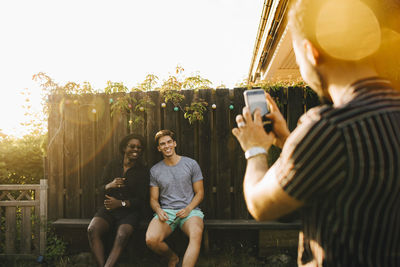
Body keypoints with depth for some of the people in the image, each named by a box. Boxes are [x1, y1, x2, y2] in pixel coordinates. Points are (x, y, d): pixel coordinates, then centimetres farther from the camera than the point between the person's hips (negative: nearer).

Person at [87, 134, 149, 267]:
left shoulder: (143, 171, 3)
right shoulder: (112, 165, 10)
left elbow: (141, 200, 0)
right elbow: (101, 189, 10)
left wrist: (121, 203, -14)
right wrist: (110, 186, -13)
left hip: (130, 211, -2)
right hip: (108, 209, 2)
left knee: (122, 235, -32)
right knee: (92, 229, -27)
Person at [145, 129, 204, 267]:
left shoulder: (191, 164, 8)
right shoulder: (155, 170, 13)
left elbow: (200, 193, 8)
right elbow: (153, 199, 14)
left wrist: (188, 209, -10)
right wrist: (159, 210, -10)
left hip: (189, 210, -2)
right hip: (166, 211, 2)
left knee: (196, 234, -37)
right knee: (151, 240, -28)